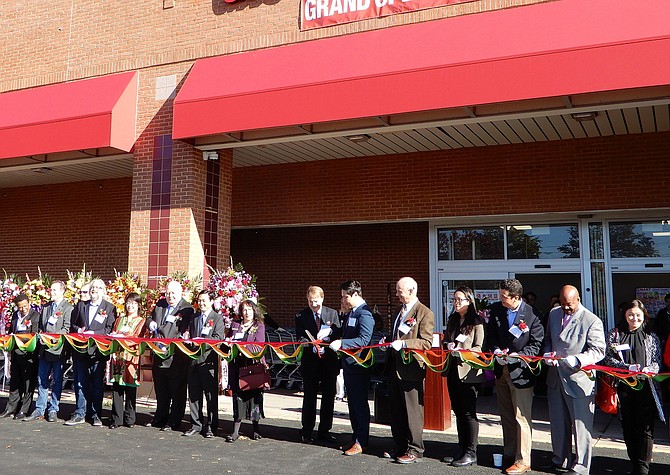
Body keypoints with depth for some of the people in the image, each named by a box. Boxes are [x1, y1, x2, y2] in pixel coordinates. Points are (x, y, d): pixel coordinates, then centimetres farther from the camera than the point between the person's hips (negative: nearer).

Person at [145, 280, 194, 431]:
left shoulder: (187, 309, -9)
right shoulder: (159, 304, 11)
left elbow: (183, 332, -15)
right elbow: (150, 318, 24)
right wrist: (151, 323, 1)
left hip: (177, 357, -7)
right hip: (159, 354, 7)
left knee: (177, 390, 3)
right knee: (160, 389, 19)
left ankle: (174, 422, 12)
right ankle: (160, 418, 32)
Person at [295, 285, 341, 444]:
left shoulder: (332, 313, 5)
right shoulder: (301, 316, 1)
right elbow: (301, 338, -6)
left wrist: (329, 330, -21)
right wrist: (313, 347, -24)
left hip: (330, 361, 2)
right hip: (310, 361, -2)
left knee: (328, 397, 9)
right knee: (309, 397, 4)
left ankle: (324, 431, 21)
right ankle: (306, 432, 16)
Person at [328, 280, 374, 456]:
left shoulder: (364, 314, -17)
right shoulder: (352, 313, 14)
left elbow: (364, 339, -26)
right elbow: (344, 333, 21)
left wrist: (341, 343, -31)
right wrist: (331, 335, 5)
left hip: (358, 364, -10)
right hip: (349, 363, 10)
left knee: (360, 403, -1)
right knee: (352, 402, 16)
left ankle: (362, 442, 8)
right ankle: (355, 438, 27)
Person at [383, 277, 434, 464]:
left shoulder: (425, 313, -10)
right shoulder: (400, 310, 17)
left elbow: (426, 343, -17)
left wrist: (403, 344, -25)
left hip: (411, 368, -8)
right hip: (394, 367, 8)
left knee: (412, 412, 2)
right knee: (396, 411, 15)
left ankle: (415, 450, 13)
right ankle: (400, 447, 26)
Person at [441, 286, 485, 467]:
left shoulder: (477, 322, -7)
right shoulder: (452, 320, 13)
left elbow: (478, 348, -10)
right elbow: (445, 340, 17)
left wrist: (462, 352, -24)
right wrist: (449, 345, -4)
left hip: (468, 371, -7)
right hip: (453, 370, 7)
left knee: (469, 412, -2)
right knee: (458, 412, 14)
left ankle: (471, 453, 7)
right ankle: (461, 449, 24)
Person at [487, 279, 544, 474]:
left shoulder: (532, 314, -15)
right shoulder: (496, 309, 1)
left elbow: (537, 344, -10)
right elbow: (490, 335, 8)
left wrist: (518, 356, -21)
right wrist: (496, 351, -9)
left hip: (520, 371, -6)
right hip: (501, 370, 6)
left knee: (522, 417, 0)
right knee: (506, 416, 17)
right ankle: (509, 455, 30)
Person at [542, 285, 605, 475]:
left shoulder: (592, 321, -14)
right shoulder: (554, 314, 5)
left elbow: (598, 351, -15)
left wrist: (577, 360, -29)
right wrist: (548, 353, -2)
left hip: (578, 379, -6)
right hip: (555, 378, 6)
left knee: (580, 424, 4)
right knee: (558, 422, 19)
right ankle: (560, 460, 36)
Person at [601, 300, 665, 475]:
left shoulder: (651, 337, 7)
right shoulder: (615, 334, 6)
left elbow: (657, 362, 6)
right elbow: (608, 358, 0)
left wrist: (648, 370, -16)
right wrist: (628, 368, -15)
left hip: (645, 386, -1)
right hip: (623, 386, 1)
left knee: (645, 428, -5)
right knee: (628, 427, 9)